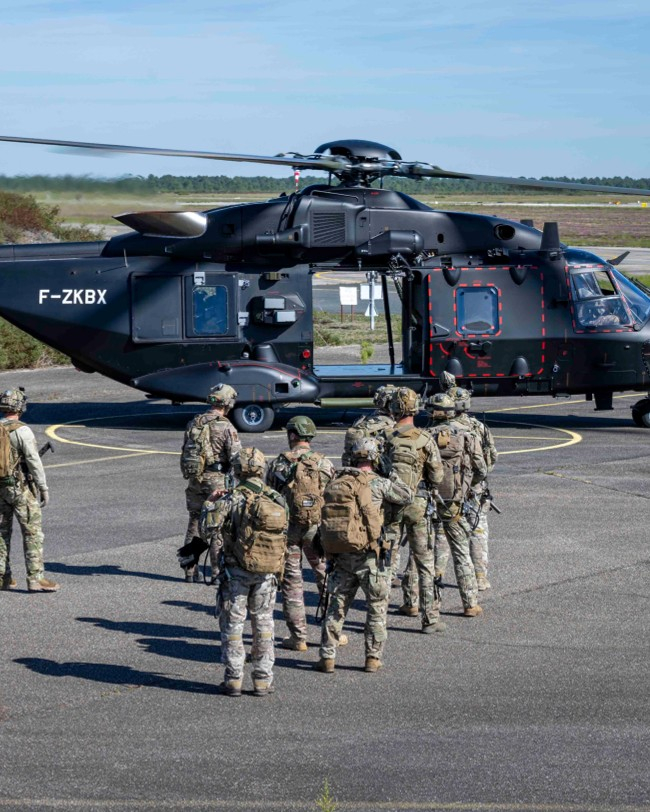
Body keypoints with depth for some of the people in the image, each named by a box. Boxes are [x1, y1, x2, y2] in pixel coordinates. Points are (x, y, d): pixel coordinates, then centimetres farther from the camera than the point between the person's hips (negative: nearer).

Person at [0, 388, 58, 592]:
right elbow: (34, 462, -16)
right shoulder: (22, 431, -15)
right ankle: (36, 578, -5)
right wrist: (44, 489, -9)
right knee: (33, 532, -1)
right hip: (21, 488, -6)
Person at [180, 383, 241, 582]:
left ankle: (190, 570, 16)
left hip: (194, 479, 5)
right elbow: (236, 458, -15)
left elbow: (185, 452, 12)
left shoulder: (193, 423, 6)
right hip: (216, 479, -5)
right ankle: (217, 571, 3)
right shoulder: (226, 427, -12)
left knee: (194, 522, 13)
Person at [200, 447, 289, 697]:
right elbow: (285, 535, 6)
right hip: (268, 572, 3)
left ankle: (233, 679, 8)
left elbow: (207, 530, -15)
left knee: (232, 623, 7)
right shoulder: (278, 500, 0)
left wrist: (210, 505, 0)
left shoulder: (232, 499, -13)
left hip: (237, 571, -3)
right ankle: (263, 680, 14)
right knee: (263, 623, 13)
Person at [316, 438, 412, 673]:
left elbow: (329, 518, 11)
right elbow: (406, 497, 5)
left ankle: (327, 657, 12)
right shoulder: (378, 483, -8)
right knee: (377, 608, 10)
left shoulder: (335, 483, 7)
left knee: (336, 607, 13)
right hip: (369, 557, -4)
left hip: (340, 557, 4)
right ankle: (373, 658, 11)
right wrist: (393, 477, 19)